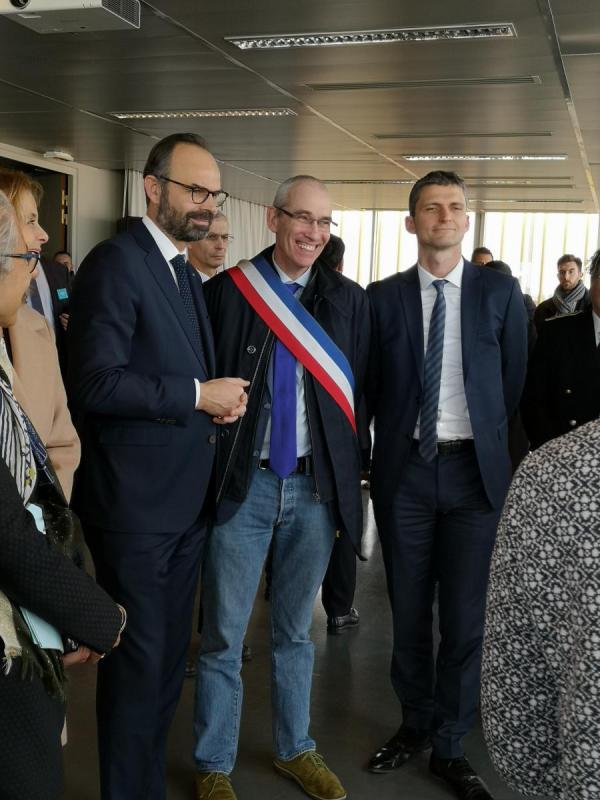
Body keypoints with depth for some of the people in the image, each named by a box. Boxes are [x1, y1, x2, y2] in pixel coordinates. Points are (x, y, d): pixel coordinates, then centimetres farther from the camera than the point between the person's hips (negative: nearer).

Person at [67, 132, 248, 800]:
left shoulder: (187, 275, 15)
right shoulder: (115, 263, -13)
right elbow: (96, 382, -22)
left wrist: (218, 401, 4)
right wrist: (198, 395, -18)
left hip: (184, 498, 9)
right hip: (135, 503, -9)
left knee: (168, 653, 18)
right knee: (139, 659, 3)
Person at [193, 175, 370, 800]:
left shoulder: (349, 299, 4)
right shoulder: (226, 291, -3)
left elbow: (356, 396, 5)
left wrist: (348, 487, 3)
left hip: (316, 486, 3)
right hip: (243, 485, -2)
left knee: (294, 631, 18)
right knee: (223, 637, 7)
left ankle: (294, 749, 36)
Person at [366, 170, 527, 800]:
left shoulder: (500, 292, 1)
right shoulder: (382, 298, 1)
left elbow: (514, 383, 5)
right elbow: (371, 387, 5)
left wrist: (487, 444, 7)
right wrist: (396, 438, 4)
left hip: (473, 470, 0)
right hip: (404, 470, 1)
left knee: (464, 616, 5)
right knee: (408, 611, 13)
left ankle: (449, 747, 24)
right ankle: (415, 725, 34)